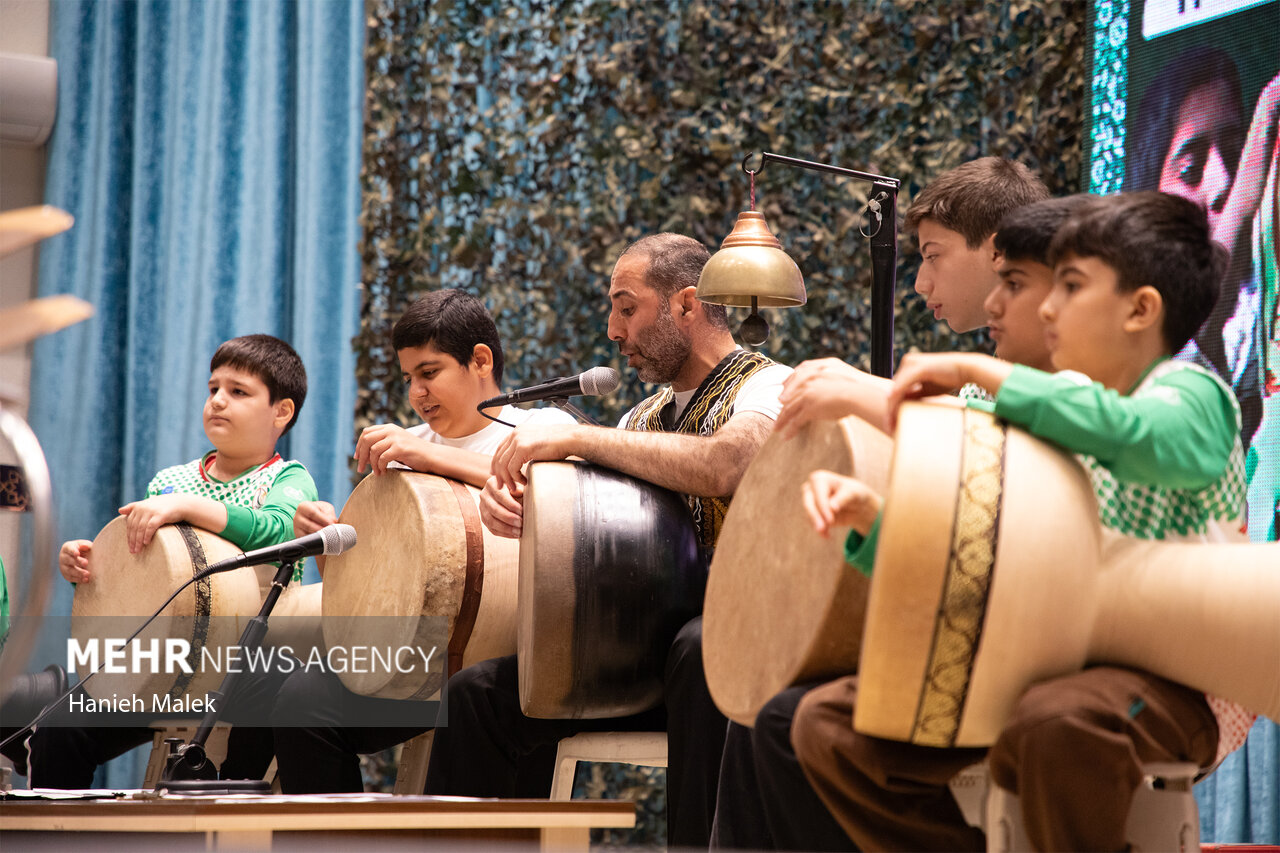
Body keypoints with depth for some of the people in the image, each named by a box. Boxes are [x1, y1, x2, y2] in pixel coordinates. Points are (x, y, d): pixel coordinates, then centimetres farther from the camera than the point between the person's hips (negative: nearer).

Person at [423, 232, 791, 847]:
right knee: (475, 695, -2)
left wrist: (575, 438, -25)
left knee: (702, 650, -41)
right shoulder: (645, 416, 20)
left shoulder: (766, 387, -6)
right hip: (643, 641, 7)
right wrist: (511, 499, -10)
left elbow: (727, 467, -29)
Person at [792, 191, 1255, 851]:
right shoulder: (1055, 411, 15)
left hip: (1173, 680, -8)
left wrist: (977, 372, -26)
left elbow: (1127, 434, -34)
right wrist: (873, 519, -5)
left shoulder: (1190, 395, -7)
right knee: (828, 722, -2)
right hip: (1049, 669, 8)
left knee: (1055, 724, -42)